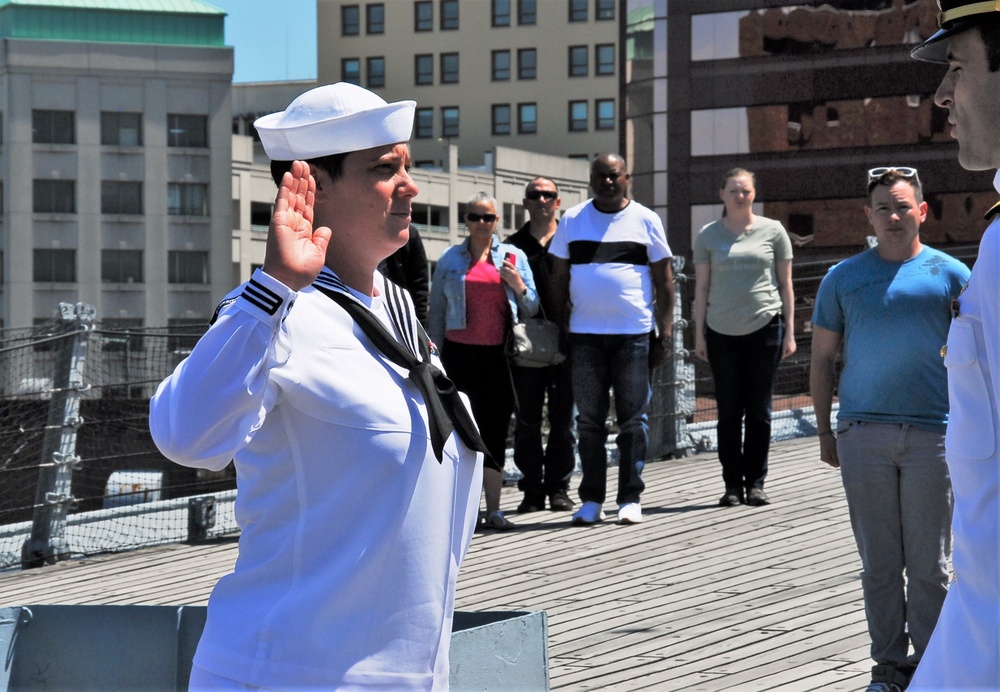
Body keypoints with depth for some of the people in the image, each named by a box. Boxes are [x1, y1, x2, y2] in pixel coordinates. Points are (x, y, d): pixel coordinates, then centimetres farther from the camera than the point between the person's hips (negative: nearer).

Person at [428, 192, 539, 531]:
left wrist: (518, 286, -8)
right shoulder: (450, 260, 9)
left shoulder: (513, 257, 9)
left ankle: (494, 510, 6)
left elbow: (532, 308, 11)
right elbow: (436, 312, 11)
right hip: (461, 352, -1)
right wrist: (436, 358, 6)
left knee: (496, 428, 2)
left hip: (500, 354, 1)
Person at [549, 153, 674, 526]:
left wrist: (665, 332, -1)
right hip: (584, 334, 2)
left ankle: (630, 498, 4)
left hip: (634, 333, -1)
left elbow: (663, 280, 5)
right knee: (589, 420, 4)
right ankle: (592, 499, 9)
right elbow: (559, 279, 10)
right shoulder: (572, 221, 8)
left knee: (633, 419, 0)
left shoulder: (645, 220, 5)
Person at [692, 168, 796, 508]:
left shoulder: (772, 231, 6)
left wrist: (789, 332, 3)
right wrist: (699, 334, 4)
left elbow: (785, 284, 7)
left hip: (765, 329, -1)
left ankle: (756, 483, 9)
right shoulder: (708, 236, 7)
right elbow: (701, 288, 8)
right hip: (722, 332, 1)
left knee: (759, 411, 3)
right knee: (729, 412, 3)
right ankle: (732, 485, 8)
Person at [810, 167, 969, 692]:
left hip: (932, 433, -1)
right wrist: (824, 431, 7)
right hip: (863, 434, 1)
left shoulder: (950, 275, 3)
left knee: (929, 563, 3)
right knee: (879, 562, 6)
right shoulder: (843, 278, 7)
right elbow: (822, 358, 11)